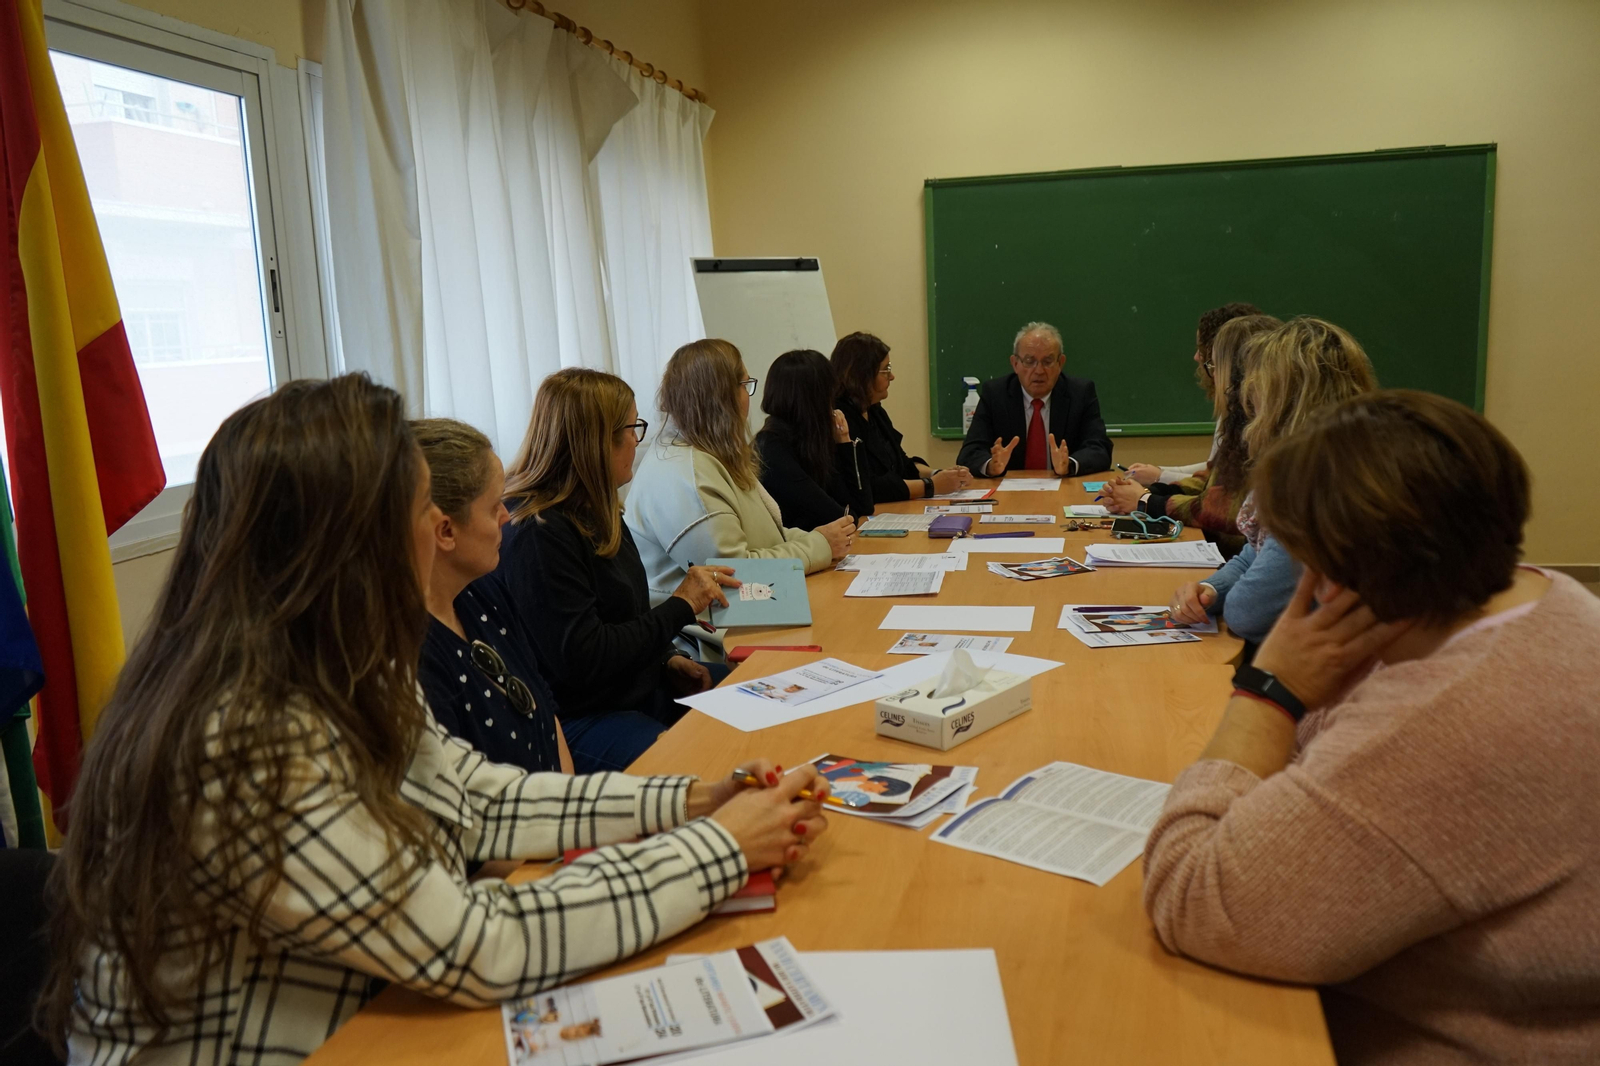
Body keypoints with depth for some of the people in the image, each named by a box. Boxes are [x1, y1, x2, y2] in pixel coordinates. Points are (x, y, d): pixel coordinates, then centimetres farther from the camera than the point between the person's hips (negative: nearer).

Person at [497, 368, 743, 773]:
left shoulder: (594, 511, 9)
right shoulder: (535, 535, -22)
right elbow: (581, 662, -24)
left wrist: (668, 660, 3)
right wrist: (681, 606, -18)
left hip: (639, 685, 10)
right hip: (577, 719, -10)